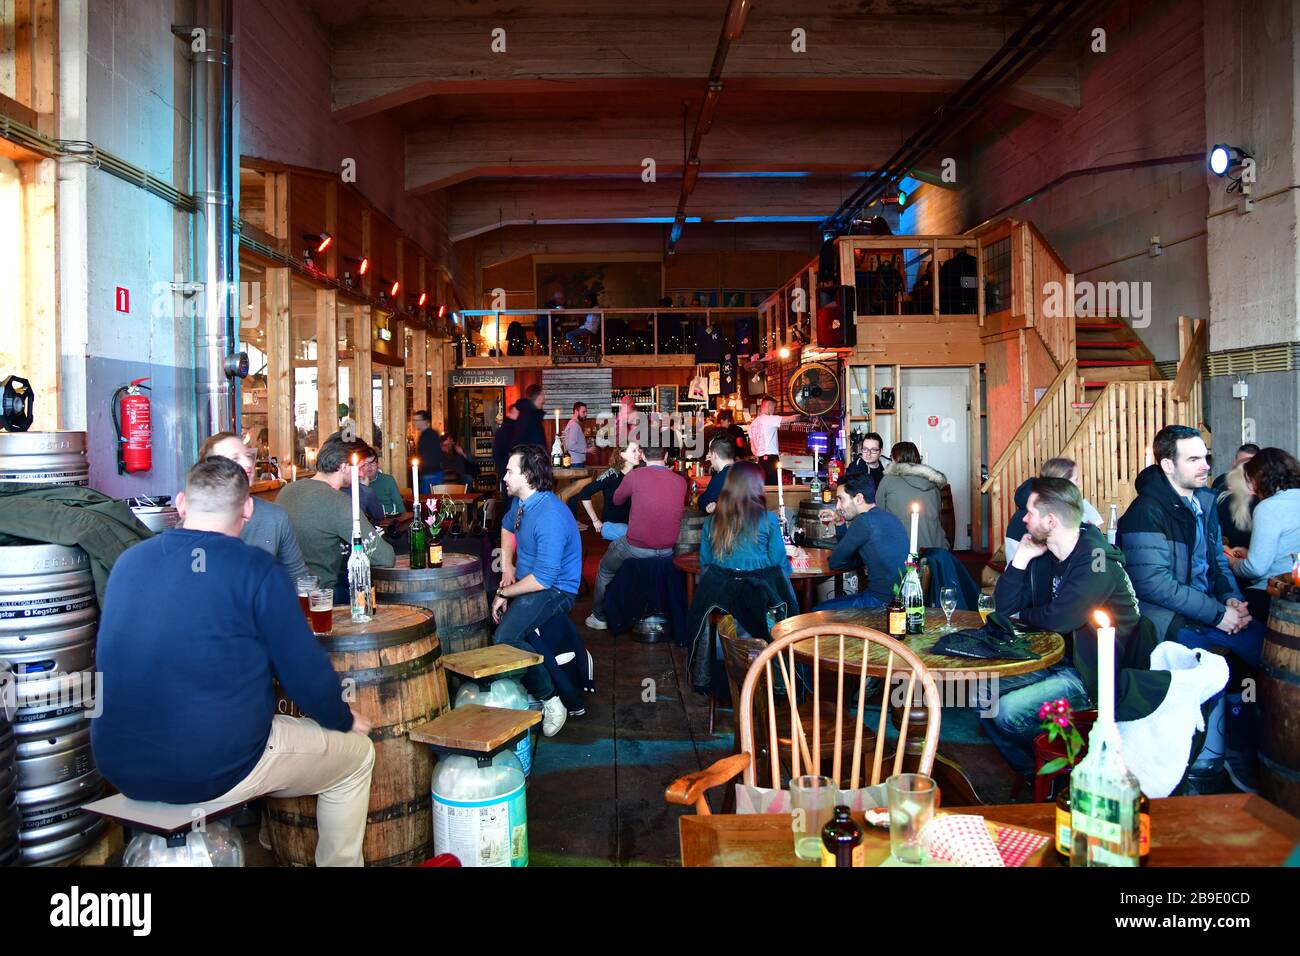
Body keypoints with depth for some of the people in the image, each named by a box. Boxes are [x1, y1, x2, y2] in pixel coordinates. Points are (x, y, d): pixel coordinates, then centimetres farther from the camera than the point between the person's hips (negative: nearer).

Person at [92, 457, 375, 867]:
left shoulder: (127, 561, 4)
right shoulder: (255, 568, -14)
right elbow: (305, 669, -12)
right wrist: (345, 720, 7)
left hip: (120, 767, 7)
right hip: (214, 771, -6)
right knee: (356, 753, 15)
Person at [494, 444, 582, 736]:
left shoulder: (550, 516, -27)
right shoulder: (521, 501, 2)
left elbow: (543, 579, -29)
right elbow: (507, 527, 27)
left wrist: (505, 594, -16)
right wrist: (507, 566, 12)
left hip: (555, 590, -10)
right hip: (528, 581, 10)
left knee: (504, 639, -27)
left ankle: (550, 700, -12)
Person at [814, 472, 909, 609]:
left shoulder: (864, 521, -17)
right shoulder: (886, 517, 13)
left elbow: (834, 562, -9)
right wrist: (839, 522, 13)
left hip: (882, 602, -10)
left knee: (817, 612, -1)